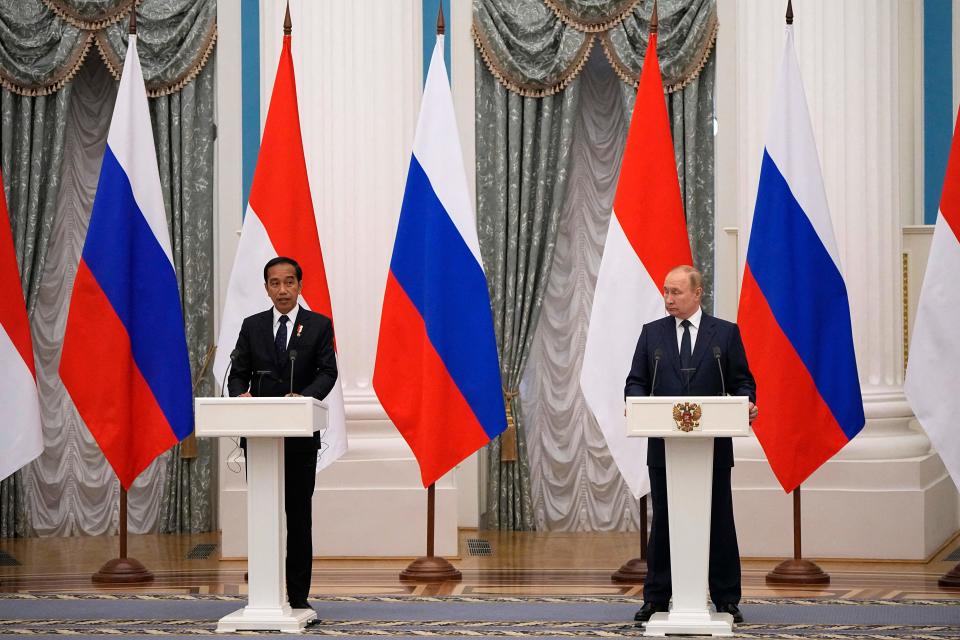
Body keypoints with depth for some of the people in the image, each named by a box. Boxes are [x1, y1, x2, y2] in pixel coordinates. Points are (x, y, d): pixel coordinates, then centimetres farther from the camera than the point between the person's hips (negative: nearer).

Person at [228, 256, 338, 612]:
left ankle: (298, 595, 6)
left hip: (300, 435, -2)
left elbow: (328, 372, -7)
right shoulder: (252, 326, 8)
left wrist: (305, 396, -26)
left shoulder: (319, 326, 2)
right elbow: (238, 374, 6)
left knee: (299, 514, 2)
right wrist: (240, 393, -17)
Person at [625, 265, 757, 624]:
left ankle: (726, 599, 11)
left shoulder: (725, 333, 3)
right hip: (664, 446, 1)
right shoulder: (652, 333, 8)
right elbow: (636, 382, 6)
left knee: (719, 522, 4)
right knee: (663, 522, 6)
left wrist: (746, 404, -17)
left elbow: (742, 382, 3)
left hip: (713, 446, -1)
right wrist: (636, 402, -16)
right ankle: (656, 598, 12)